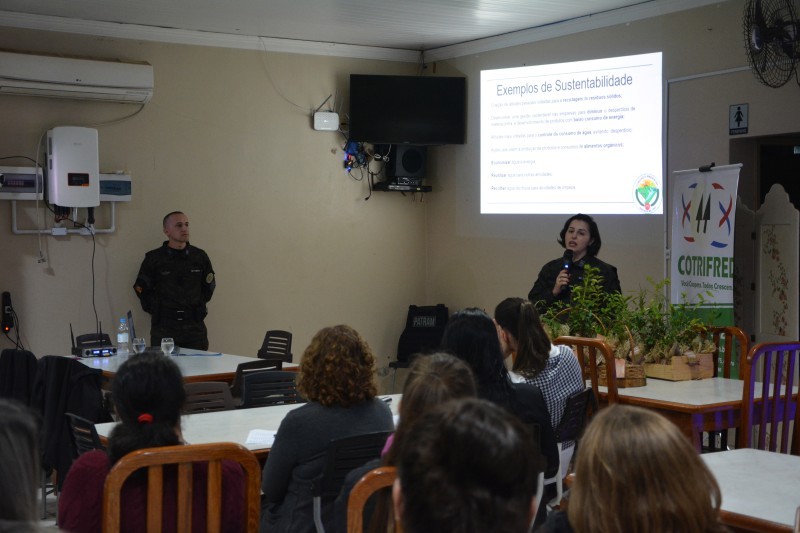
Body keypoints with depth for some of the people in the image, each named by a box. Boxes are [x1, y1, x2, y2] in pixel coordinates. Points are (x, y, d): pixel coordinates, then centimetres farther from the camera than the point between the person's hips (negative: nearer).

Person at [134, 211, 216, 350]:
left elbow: (209, 285, 19)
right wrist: (156, 310, 4)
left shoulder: (200, 256, 8)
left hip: (195, 327, 2)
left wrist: (199, 306, 12)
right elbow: (141, 288, 7)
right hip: (163, 327, -2)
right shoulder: (153, 259, 1)